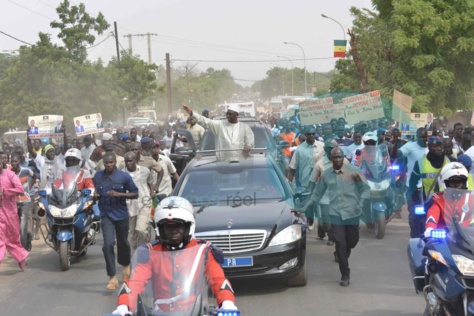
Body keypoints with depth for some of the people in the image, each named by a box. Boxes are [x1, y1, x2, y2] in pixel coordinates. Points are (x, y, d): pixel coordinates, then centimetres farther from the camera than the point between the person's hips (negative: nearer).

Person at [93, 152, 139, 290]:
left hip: (121, 215, -1)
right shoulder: (98, 176, 2)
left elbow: (135, 194, -4)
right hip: (106, 215, 1)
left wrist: (119, 194, -19)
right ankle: (112, 278, -11)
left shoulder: (124, 176, -8)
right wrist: (96, 195, -3)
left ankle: (126, 265, 47)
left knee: (123, 243, 15)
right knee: (108, 244, -15)